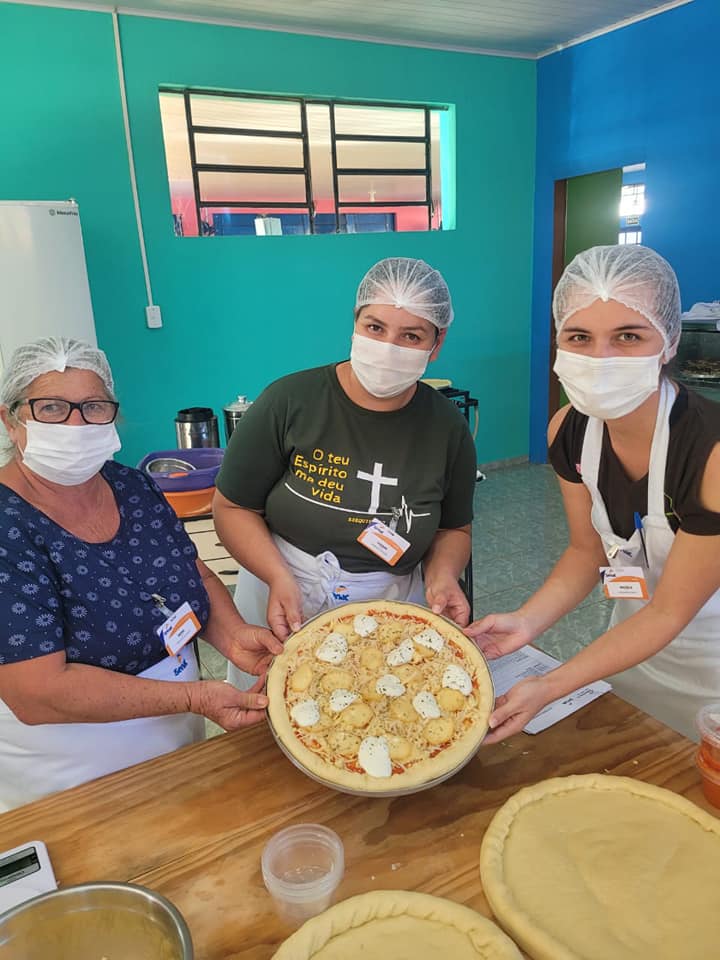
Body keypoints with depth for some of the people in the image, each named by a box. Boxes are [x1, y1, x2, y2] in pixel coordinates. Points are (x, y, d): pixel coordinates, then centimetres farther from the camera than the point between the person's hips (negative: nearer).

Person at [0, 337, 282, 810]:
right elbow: (38, 693, -27)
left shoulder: (133, 487, -5)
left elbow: (196, 573, 4)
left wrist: (233, 635, -15)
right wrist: (194, 696, -28)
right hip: (66, 785, -5)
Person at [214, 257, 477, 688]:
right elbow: (234, 507, -10)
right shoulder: (289, 402, -17)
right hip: (282, 614, -1)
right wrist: (280, 578, -24)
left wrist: (442, 574, -15)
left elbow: (454, 528, 5)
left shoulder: (448, 428, -8)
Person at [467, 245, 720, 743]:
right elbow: (588, 551, -5)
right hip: (634, 633, 5)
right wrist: (527, 621, -21)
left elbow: (670, 612, -25)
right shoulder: (568, 431, -18)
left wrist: (549, 688, -29)